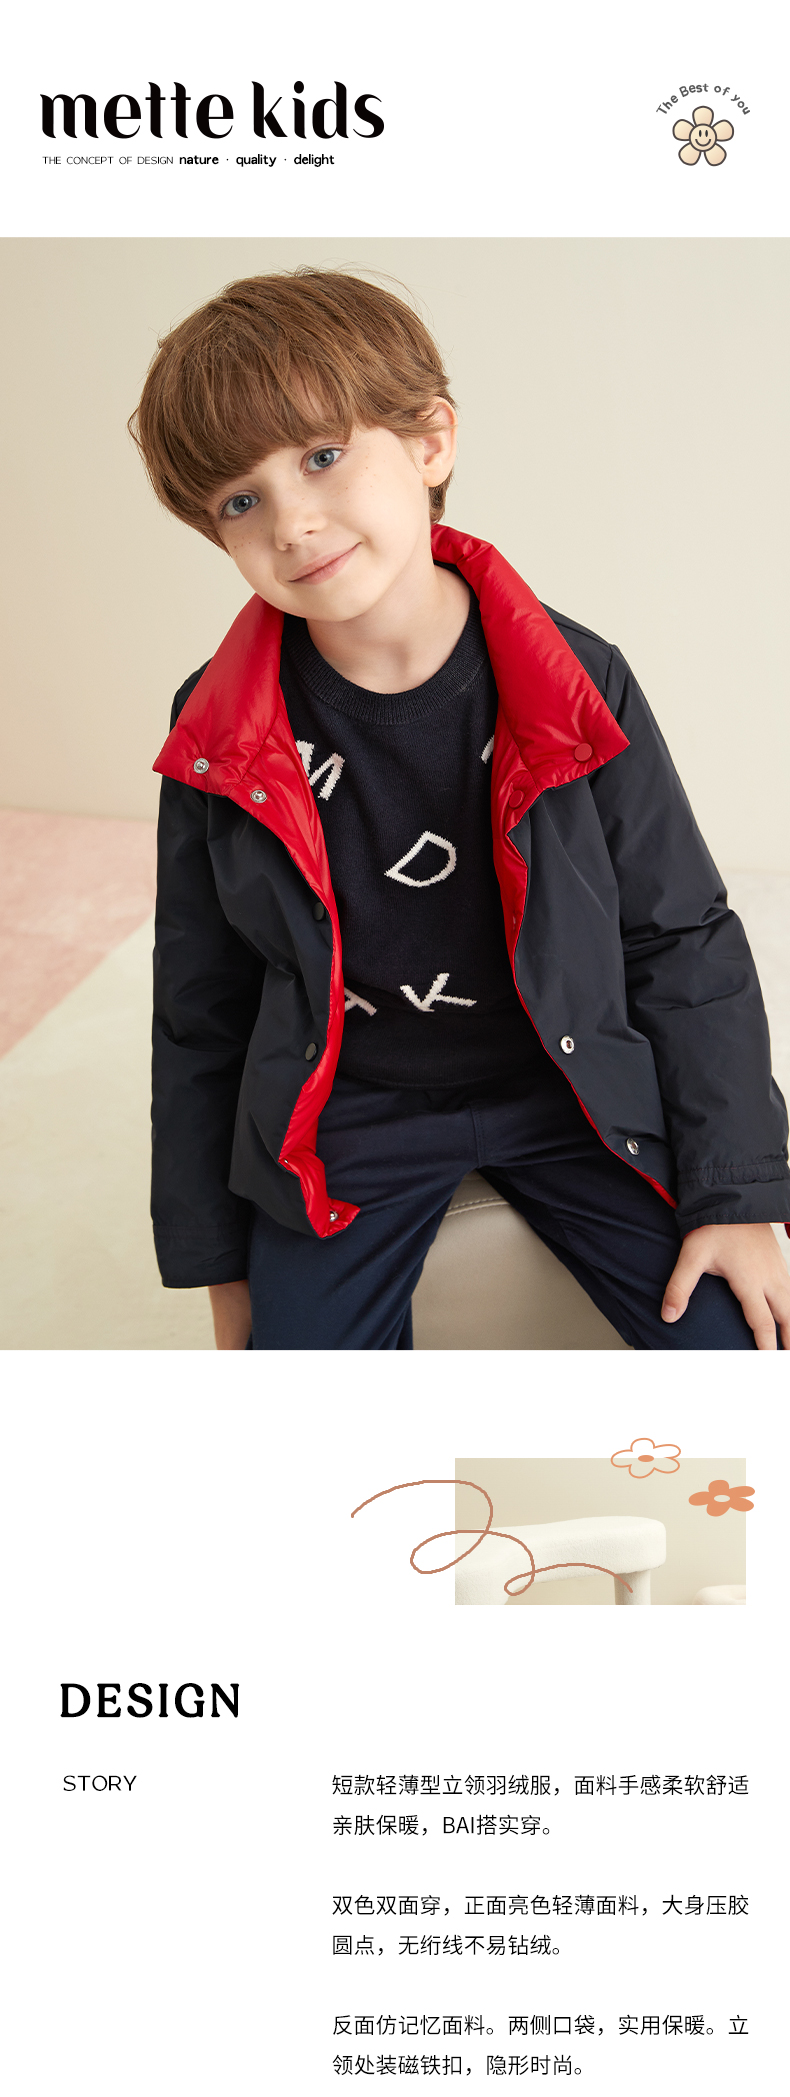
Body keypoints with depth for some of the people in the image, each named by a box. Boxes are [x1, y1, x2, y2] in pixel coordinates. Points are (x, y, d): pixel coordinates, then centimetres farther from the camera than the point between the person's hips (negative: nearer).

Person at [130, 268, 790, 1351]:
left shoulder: (577, 688, -12)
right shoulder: (219, 736, -9)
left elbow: (686, 948, -4)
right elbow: (201, 1010, 1)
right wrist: (220, 1260, 4)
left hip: (569, 1091, 0)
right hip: (341, 1121, 1)